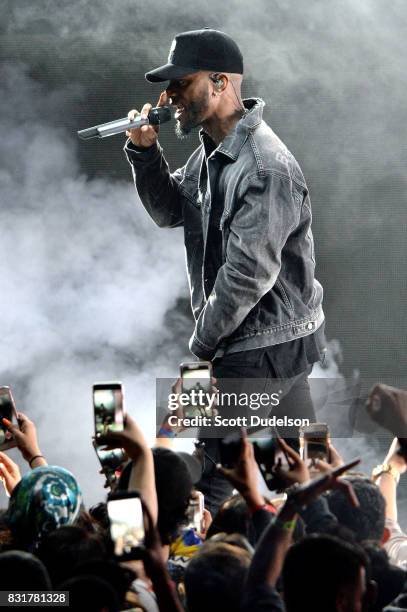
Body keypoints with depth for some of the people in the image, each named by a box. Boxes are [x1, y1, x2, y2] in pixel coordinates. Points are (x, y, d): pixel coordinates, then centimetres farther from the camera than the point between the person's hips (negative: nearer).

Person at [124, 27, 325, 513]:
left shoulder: (266, 169, -26)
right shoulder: (212, 151, 4)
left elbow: (247, 275, -27)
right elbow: (169, 211, 15)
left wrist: (203, 342, -14)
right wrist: (144, 152, -2)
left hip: (266, 345, -9)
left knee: (211, 471, -5)